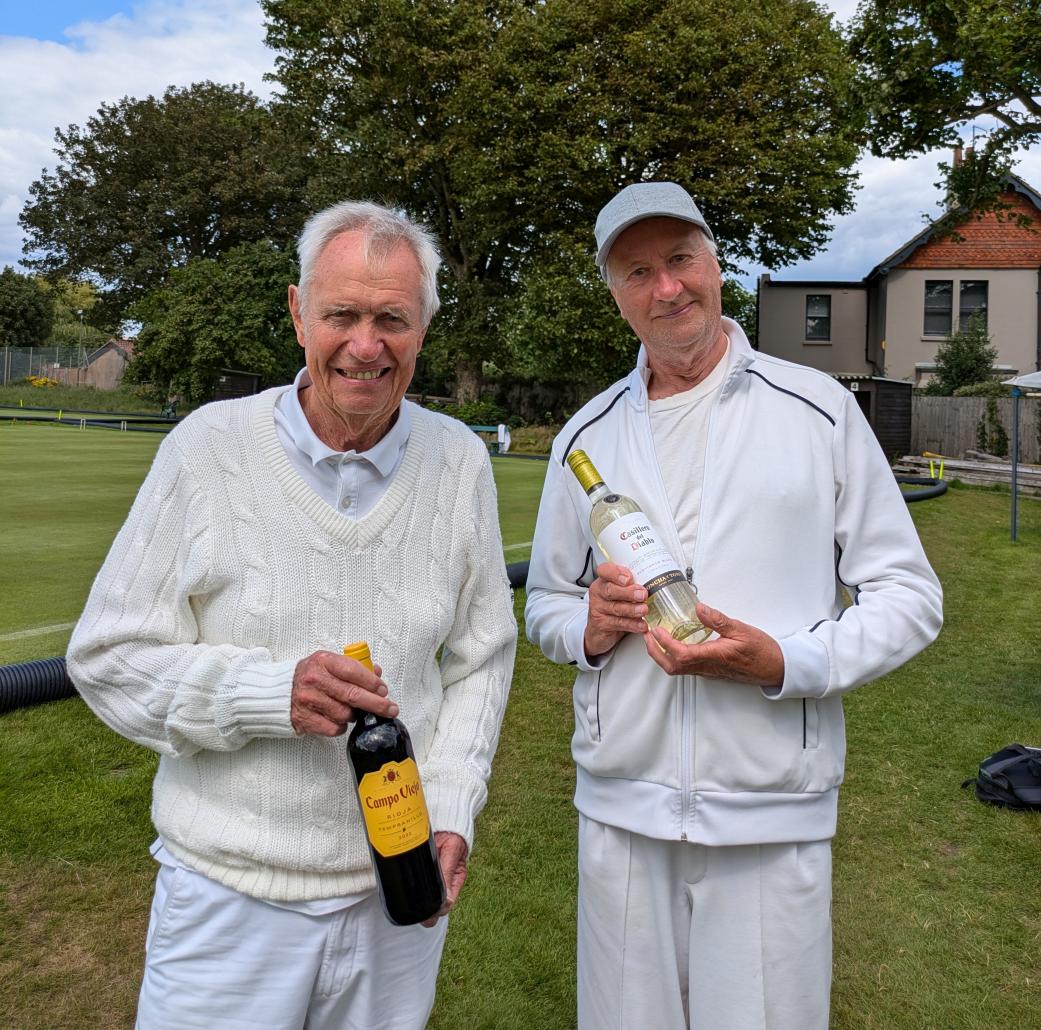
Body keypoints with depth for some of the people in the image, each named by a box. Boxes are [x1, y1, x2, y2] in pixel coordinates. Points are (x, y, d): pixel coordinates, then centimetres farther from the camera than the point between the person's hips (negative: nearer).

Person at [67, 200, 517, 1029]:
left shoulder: (460, 462, -2)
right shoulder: (208, 448, -10)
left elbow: (481, 658, 5)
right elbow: (107, 658, -7)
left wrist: (452, 810, -6)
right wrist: (270, 692, -21)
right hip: (228, 892, -2)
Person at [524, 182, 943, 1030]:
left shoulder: (817, 409, -3)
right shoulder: (586, 437, 6)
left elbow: (907, 595, -2)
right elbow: (545, 603, 14)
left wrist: (785, 663, -18)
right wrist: (588, 626, -9)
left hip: (772, 813, -2)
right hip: (619, 808, 3)